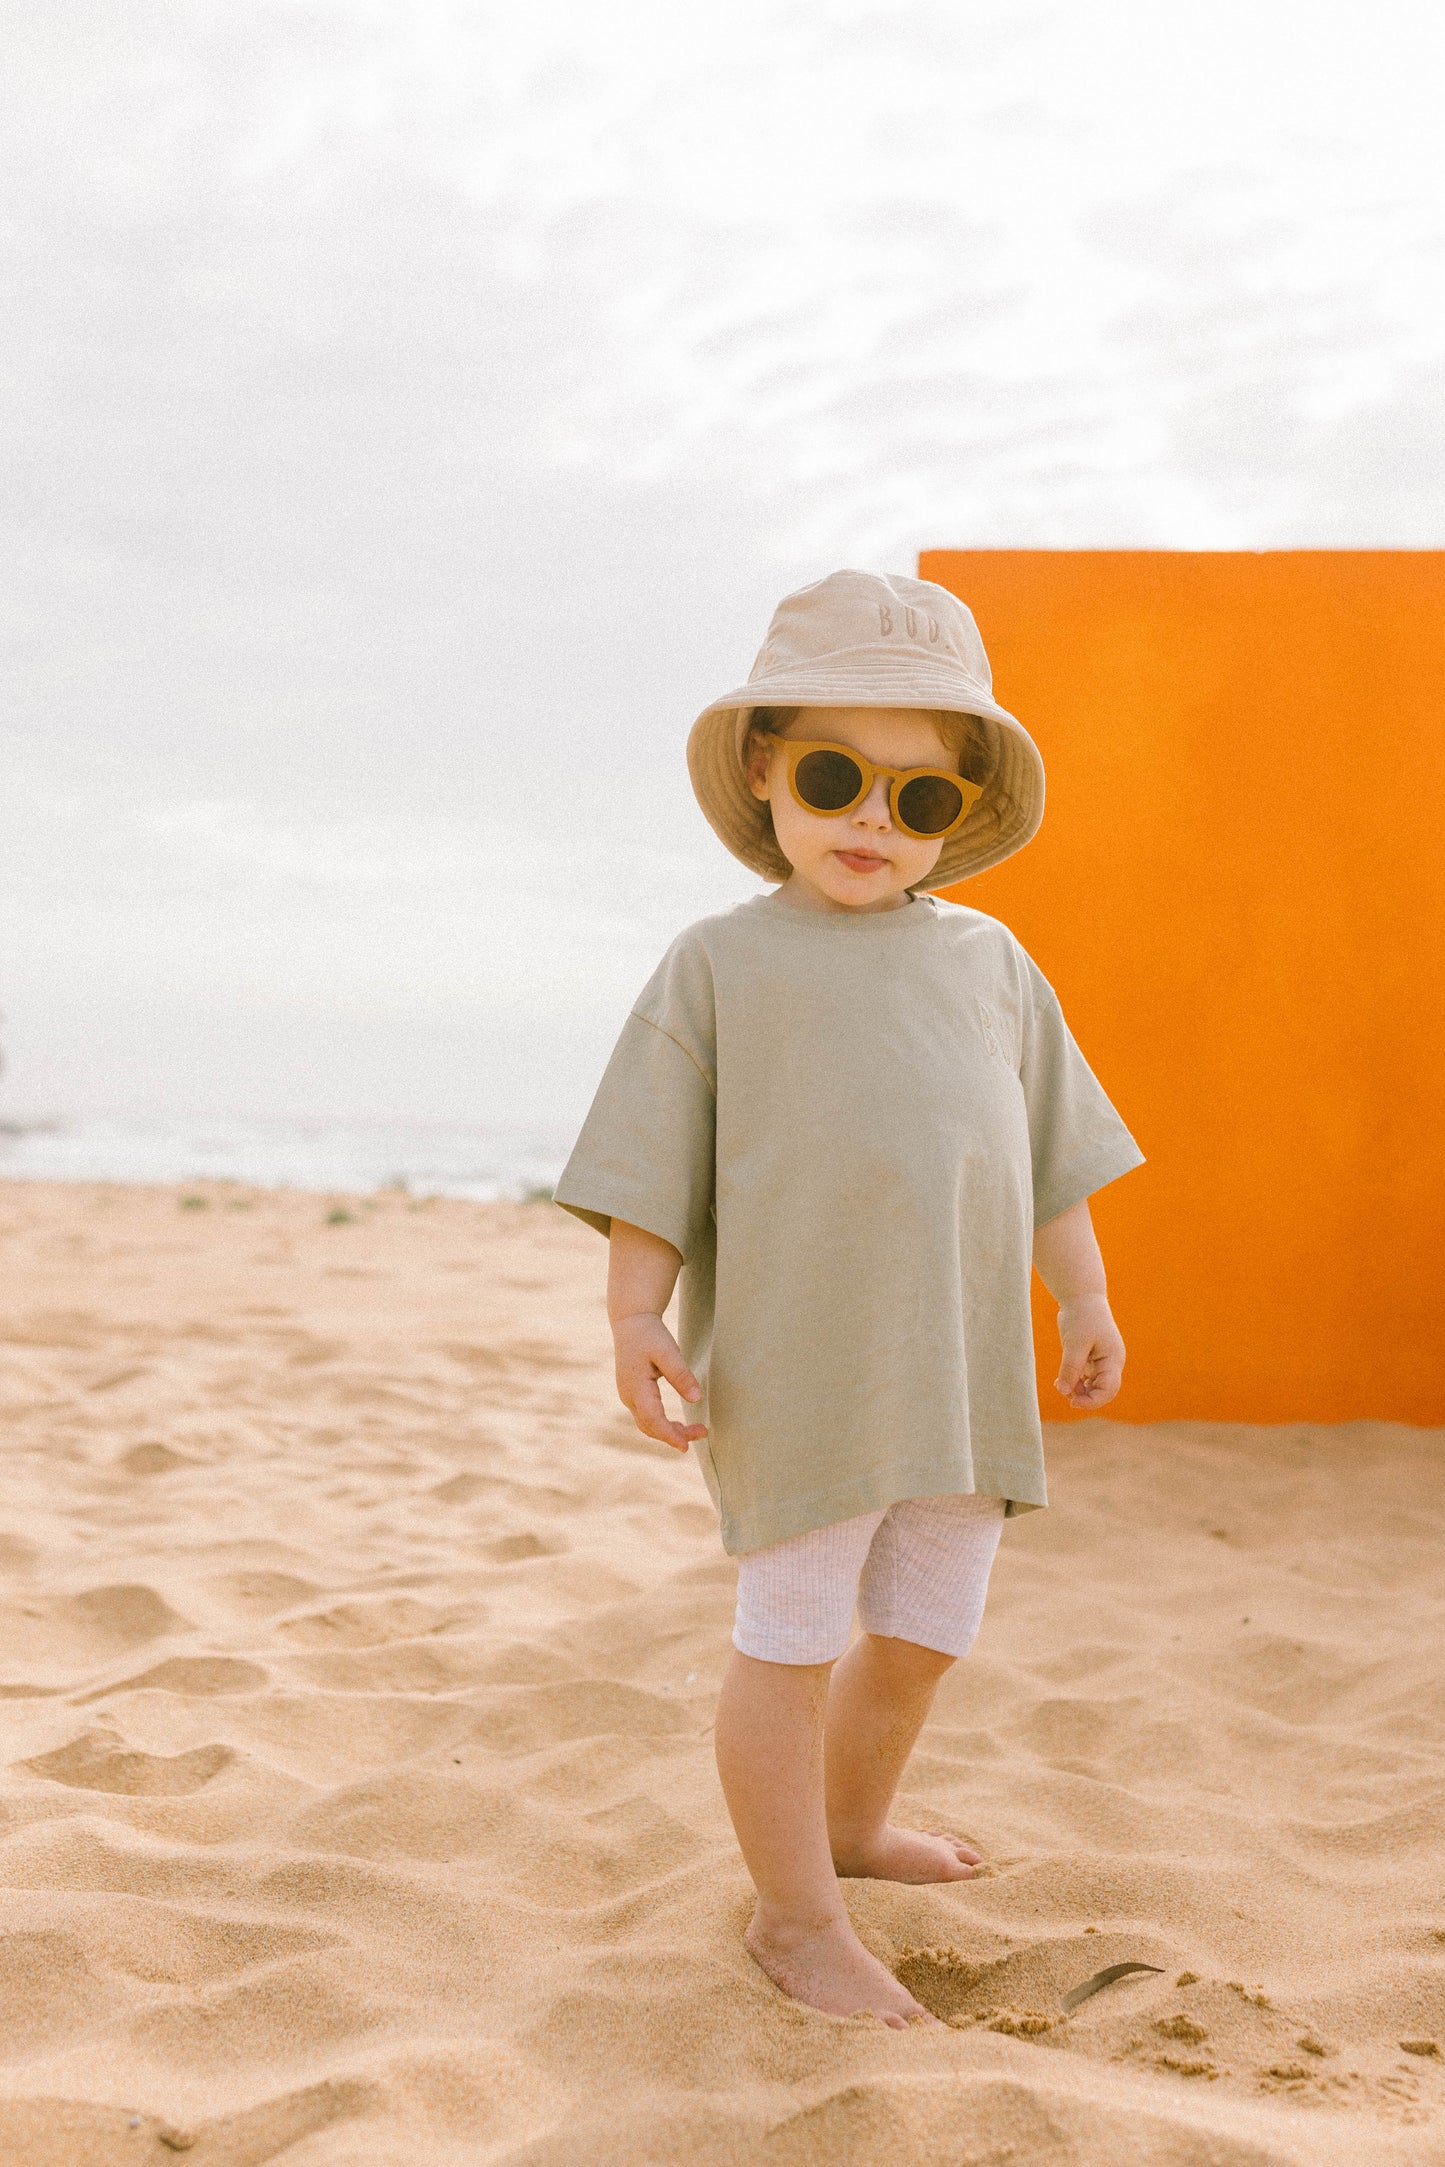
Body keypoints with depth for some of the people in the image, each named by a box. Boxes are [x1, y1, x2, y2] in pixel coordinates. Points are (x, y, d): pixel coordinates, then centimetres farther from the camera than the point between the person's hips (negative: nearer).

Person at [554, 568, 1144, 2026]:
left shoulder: (991, 961, 12)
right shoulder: (721, 963, -1)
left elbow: (1049, 1151, 18)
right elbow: (652, 1165, -2)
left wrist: (1083, 1299, 15)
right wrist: (635, 1318, -10)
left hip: (960, 1372, 5)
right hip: (795, 1372, -5)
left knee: (923, 1634, 18)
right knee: (793, 1642, 4)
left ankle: (850, 1823, 43)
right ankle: (797, 1916, 20)